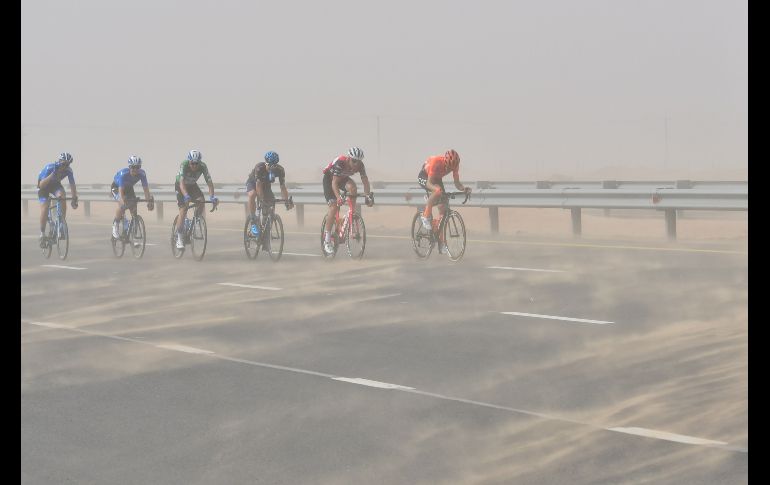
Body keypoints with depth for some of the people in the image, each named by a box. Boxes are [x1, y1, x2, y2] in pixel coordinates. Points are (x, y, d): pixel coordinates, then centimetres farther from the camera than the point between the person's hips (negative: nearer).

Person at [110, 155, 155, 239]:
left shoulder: (142, 173, -27)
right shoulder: (123, 173, -38)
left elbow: (145, 188, -28)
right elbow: (121, 190, -42)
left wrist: (149, 201, -41)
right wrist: (123, 201, -57)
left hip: (129, 188, 4)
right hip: (116, 187, -4)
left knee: (134, 207, -13)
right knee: (122, 205, -31)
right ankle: (115, 225, -9)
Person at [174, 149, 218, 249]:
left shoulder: (203, 166, -25)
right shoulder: (184, 165, -33)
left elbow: (209, 182, -30)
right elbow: (182, 182, -43)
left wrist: (212, 197, -45)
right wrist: (186, 196, -59)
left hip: (192, 185, 3)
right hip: (180, 186, -3)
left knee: (201, 201, -24)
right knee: (183, 209, -16)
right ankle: (179, 238, -10)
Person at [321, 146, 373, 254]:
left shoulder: (360, 165, -22)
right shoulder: (340, 163, -36)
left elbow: (365, 180, -19)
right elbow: (334, 183, -39)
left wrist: (368, 195, -32)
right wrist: (338, 197, -52)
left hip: (343, 178, 4)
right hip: (329, 178, -4)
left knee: (352, 187, -30)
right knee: (334, 206, -17)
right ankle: (327, 240, -13)